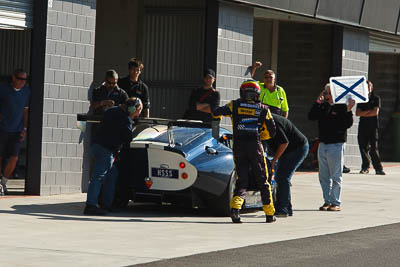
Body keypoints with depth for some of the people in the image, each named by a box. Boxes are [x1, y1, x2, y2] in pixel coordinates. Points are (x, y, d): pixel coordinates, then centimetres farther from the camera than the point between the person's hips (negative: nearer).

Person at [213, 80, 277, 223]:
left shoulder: (235, 105, 6)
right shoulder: (263, 109, 8)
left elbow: (216, 113, 0)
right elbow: (271, 131, 7)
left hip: (238, 146, 1)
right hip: (255, 146, -1)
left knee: (241, 179, 5)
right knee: (262, 180, 10)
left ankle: (235, 206, -20)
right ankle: (269, 214, 15)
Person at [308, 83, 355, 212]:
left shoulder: (341, 107, -7)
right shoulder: (323, 106, 10)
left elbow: (348, 124, -14)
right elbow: (311, 116, 0)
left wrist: (349, 111, -27)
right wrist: (318, 102, -3)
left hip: (336, 146, -6)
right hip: (322, 145, 6)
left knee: (335, 177, -1)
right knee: (324, 176, 10)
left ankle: (336, 202, 4)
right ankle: (327, 201, 17)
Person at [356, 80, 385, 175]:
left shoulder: (376, 98, 6)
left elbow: (375, 112, -6)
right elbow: (357, 113, 4)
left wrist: (363, 113, -2)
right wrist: (369, 111, -8)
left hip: (373, 126, -4)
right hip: (362, 126, 4)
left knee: (374, 148, -10)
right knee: (363, 147, 1)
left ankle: (378, 168, -10)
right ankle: (365, 167, 11)